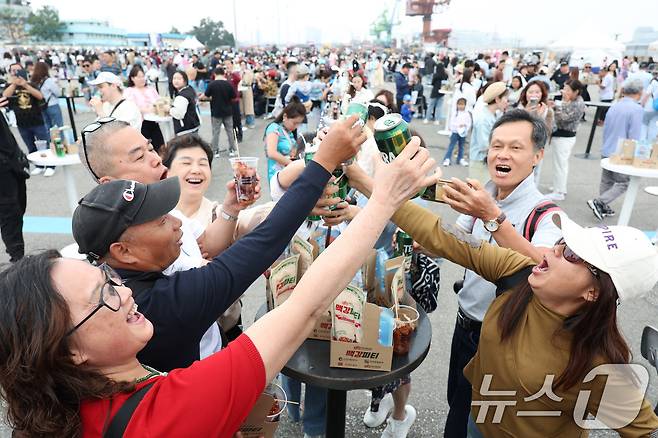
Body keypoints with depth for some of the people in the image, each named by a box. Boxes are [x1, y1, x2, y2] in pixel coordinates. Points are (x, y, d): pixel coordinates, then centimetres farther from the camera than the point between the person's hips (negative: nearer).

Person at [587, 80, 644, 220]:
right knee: (622, 184, 3)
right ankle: (598, 202, -9)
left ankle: (603, 208, 21)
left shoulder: (614, 107, 7)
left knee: (606, 181, 15)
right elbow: (634, 136, -17)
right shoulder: (637, 109, -14)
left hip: (607, 151, 7)